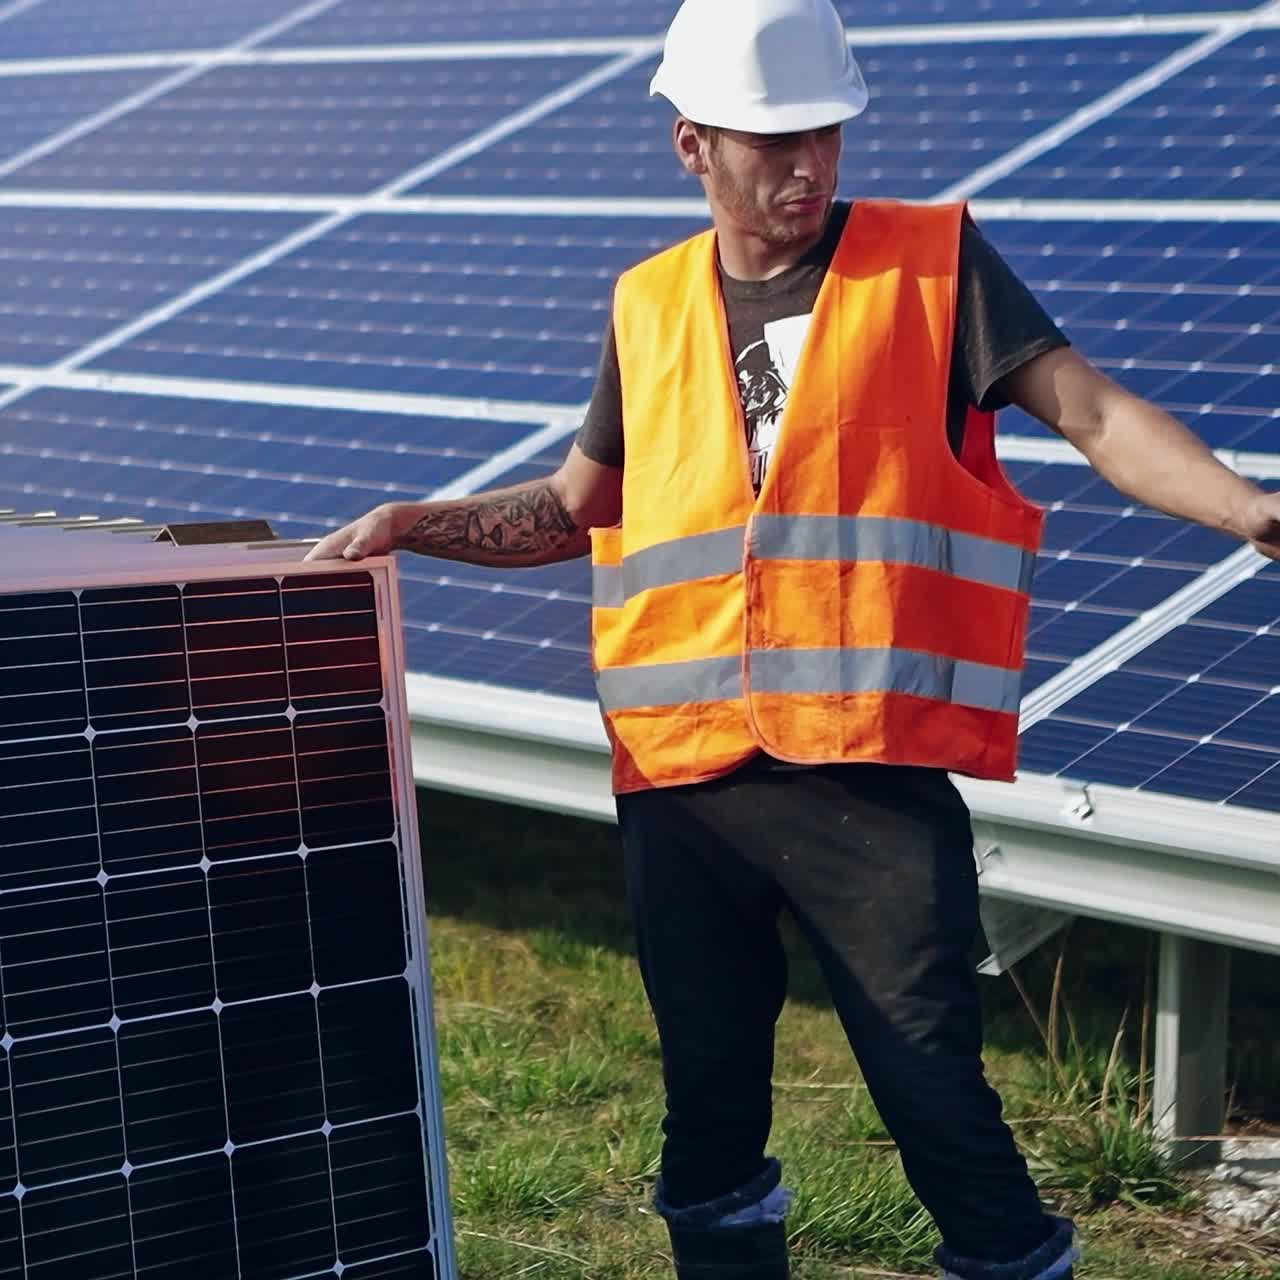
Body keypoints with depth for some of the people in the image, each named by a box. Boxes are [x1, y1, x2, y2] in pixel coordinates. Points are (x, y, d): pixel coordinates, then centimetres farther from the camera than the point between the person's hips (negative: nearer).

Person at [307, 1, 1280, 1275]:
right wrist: (413, 523, 10)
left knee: (933, 1088, -3)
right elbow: (578, 507, 22)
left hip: (872, 773, -4)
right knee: (708, 1102, 14)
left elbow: (1089, 410, -9)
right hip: (681, 780, 4)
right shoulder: (648, 305, 12)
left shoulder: (931, 261, 1)